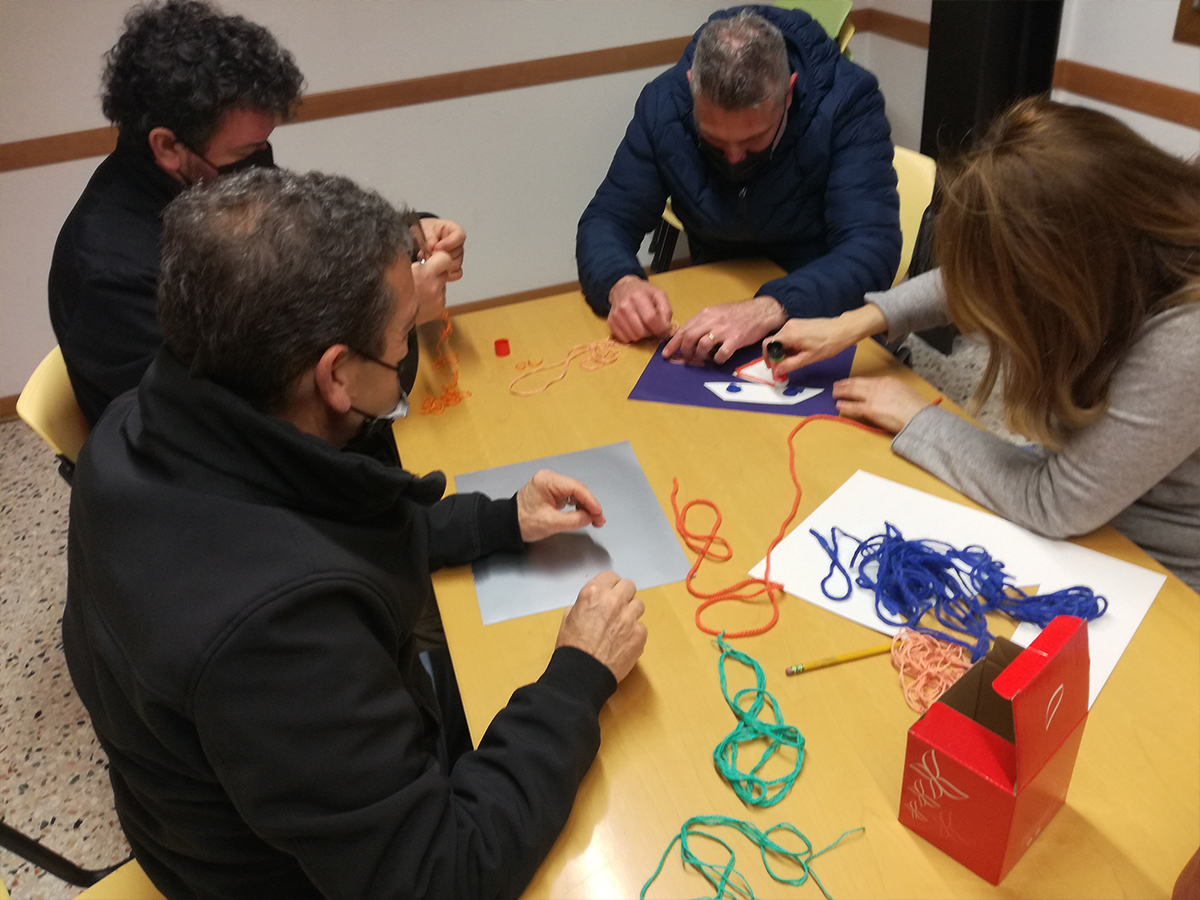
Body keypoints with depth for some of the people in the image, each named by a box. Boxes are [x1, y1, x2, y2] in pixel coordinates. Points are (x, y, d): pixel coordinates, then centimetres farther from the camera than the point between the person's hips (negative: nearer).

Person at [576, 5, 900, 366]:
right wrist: (621, 284, -29)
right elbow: (607, 219, -6)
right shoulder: (664, 103, -10)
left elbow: (872, 247, -26)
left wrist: (770, 309, -43)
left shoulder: (847, 100, -18)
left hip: (827, 311, -2)